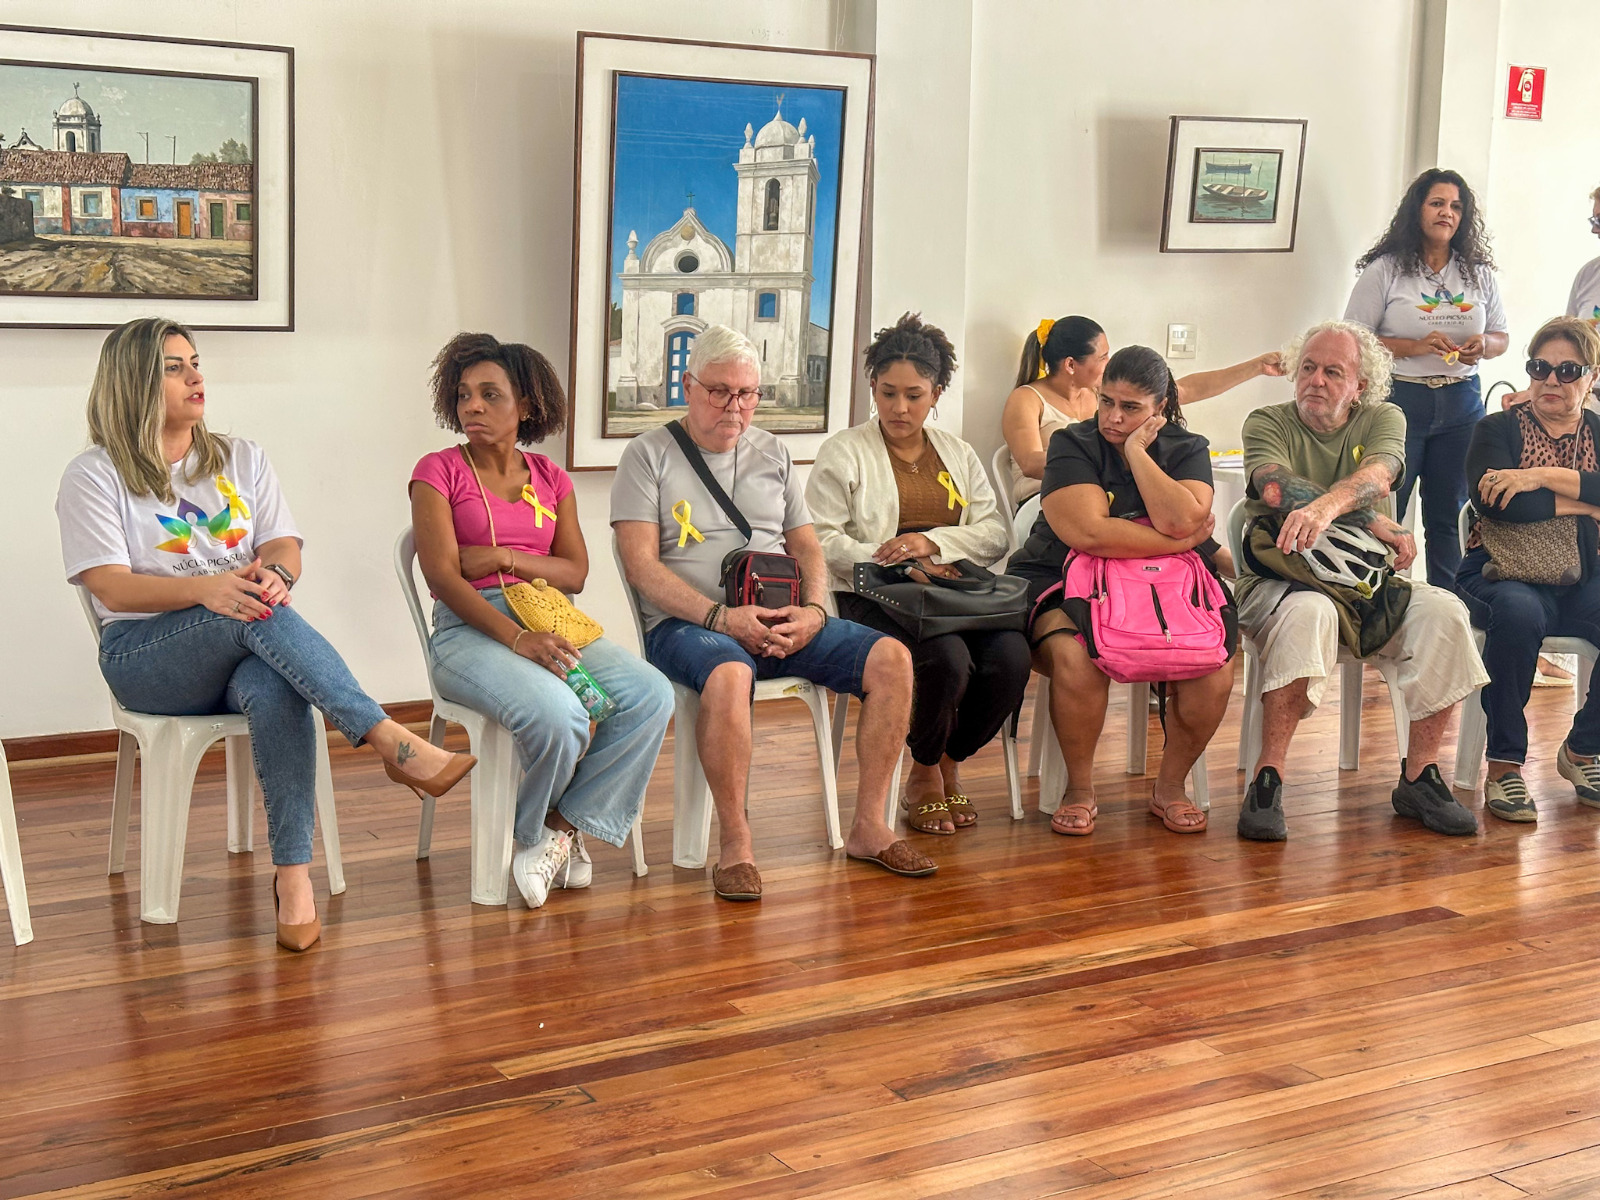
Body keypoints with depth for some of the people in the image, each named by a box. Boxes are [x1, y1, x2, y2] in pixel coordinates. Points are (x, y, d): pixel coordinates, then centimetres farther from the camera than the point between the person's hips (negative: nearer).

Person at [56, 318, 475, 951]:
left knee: (275, 691, -36)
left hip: (244, 649, 3)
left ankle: (293, 874, -39)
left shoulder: (242, 459, 19)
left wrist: (274, 574, -19)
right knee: (257, 617, -36)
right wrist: (206, 589, -26)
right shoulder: (94, 476, 5)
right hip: (145, 656, -3)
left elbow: (285, 546, 8)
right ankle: (396, 743, -43)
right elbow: (113, 589, -7)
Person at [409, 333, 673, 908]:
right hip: (469, 629, -5)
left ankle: (564, 828, -8)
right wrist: (517, 639, -21)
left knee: (651, 694, -21)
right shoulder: (438, 472, 4)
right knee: (556, 715, -34)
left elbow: (575, 572, 9)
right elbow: (442, 575, -9)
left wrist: (504, 558, -10)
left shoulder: (550, 478, 18)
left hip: (549, 620, 5)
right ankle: (535, 832, -1)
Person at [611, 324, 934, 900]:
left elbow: (806, 547, 18)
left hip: (781, 622, 5)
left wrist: (813, 611, -5)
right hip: (686, 623, -5)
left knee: (891, 658, -17)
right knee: (728, 674, -40)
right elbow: (642, 566, -6)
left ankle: (868, 826, -9)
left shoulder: (772, 454, 21)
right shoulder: (648, 456, 5)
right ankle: (736, 844, -26)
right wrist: (721, 616, -18)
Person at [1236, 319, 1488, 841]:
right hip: (1281, 579, -3)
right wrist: (1375, 522, -20)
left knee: (1442, 611, -25)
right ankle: (1267, 782, -35)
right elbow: (1279, 488, -18)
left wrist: (1326, 507, -39)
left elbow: (1375, 475, -15)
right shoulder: (1267, 424, 4)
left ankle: (1419, 777, -14)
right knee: (1308, 612, -38)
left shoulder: (1383, 420, 9)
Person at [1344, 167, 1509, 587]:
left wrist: (1483, 345, -6)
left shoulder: (1479, 273, 11)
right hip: (1399, 400, -4)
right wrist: (1415, 347, -17)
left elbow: (1501, 337, 18)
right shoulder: (1385, 270, -1)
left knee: (1451, 512, 7)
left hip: (1461, 403, 4)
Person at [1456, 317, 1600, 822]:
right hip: (1504, 573, -3)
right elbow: (1493, 501, -17)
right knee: (1518, 611, -38)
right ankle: (1504, 765, -26)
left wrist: (1543, 477, -19)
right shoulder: (1498, 430, 4)